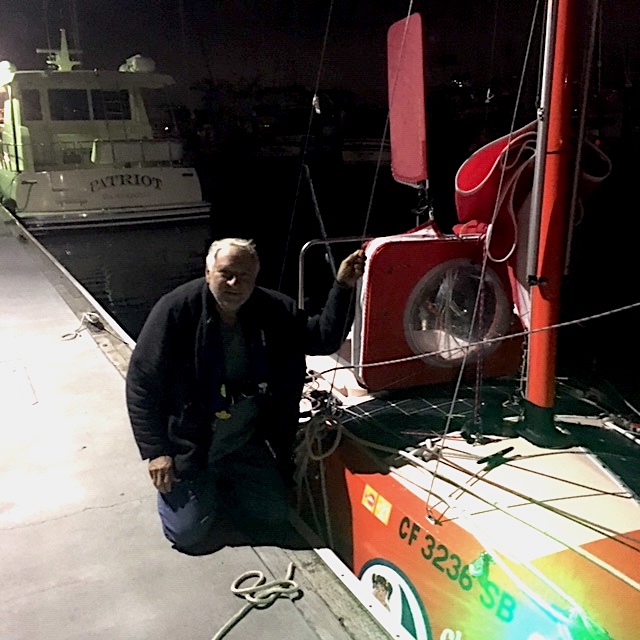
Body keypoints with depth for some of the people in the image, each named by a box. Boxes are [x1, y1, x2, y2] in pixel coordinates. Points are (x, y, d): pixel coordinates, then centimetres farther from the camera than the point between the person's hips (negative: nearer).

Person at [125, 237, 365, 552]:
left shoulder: (275, 310, -6)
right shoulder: (176, 310, -18)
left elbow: (325, 338, -4)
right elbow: (141, 382, -14)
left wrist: (343, 286, -17)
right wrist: (156, 451, -17)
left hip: (246, 443, 4)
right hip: (189, 446, -3)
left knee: (274, 519, 4)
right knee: (189, 533, -6)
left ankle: (220, 486, 32)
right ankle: (173, 483, 27)